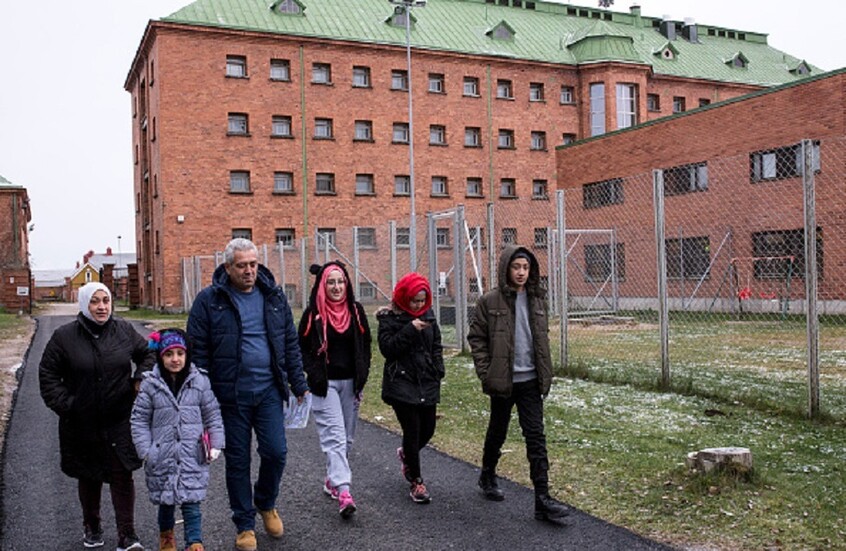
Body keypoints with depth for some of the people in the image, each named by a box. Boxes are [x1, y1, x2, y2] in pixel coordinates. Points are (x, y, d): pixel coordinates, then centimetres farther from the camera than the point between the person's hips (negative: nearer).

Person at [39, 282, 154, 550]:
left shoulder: (124, 330, -1)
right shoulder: (65, 336, -6)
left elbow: (147, 354, 13)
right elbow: (48, 375, 0)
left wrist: (140, 380, -2)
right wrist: (64, 405, -8)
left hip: (120, 421, 0)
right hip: (82, 423, 0)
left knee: (123, 475, -4)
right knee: (88, 477, 16)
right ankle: (91, 527, 38)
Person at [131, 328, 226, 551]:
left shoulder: (199, 382, -2)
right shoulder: (150, 384, -5)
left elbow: (212, 414, 4)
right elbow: (139, 419, 0)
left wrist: (216, 444, -1)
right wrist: (145, 450, -6)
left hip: (192, 455, 0)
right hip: (162, 456, 1)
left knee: (191, 501, -1)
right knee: (166, 500, 16)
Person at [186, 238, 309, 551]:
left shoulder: (273, 296, 5)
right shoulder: (209, 300, -5)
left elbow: (290, 342, 10)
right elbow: (197, 349, -5)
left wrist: (298, 383, 8)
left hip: (268, 390, 2)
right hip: (229, 393, -2)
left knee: (276, 452, 1)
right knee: (237, 460, 8)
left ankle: (266, 504, 31)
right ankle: (245, 525, 25)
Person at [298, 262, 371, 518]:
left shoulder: (355, 310, 5)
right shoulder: (313, 313, -5)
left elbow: (365, 345, 12)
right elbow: (302, 348, 0)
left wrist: (362, 376, 4)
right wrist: (314, 376, -11)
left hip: (350, 382, 5)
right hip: (325, 384, -4)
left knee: (347, 437, 12)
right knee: (334, 435, -13)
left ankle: (332, 479, 30)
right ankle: (343, 492, -18)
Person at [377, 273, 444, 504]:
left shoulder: (428, 314, 9)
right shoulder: (389, 317, -7)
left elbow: (436, 345, 19)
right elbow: (387, 347, -16)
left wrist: (438, 370, 7)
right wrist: (410, 330, -24)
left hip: (427, 383, 6)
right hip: (402, 384, -5)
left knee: (428, 429, 10)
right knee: (412, 430, -5)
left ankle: (406, 454, 42)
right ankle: (416, 481, 10)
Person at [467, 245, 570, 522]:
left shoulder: (537, 299, 6)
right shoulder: (490, 301, -7)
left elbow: (543, 338, 15)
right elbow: (476, 338, -4)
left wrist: (545, 372, 9)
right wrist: (485, 373, -9)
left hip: (530, 381, 3)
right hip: (502, 381, -3)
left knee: (536, 437, -2)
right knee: (497, 432, 15)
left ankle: (542, 499, -1)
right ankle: (487, 477, 40)